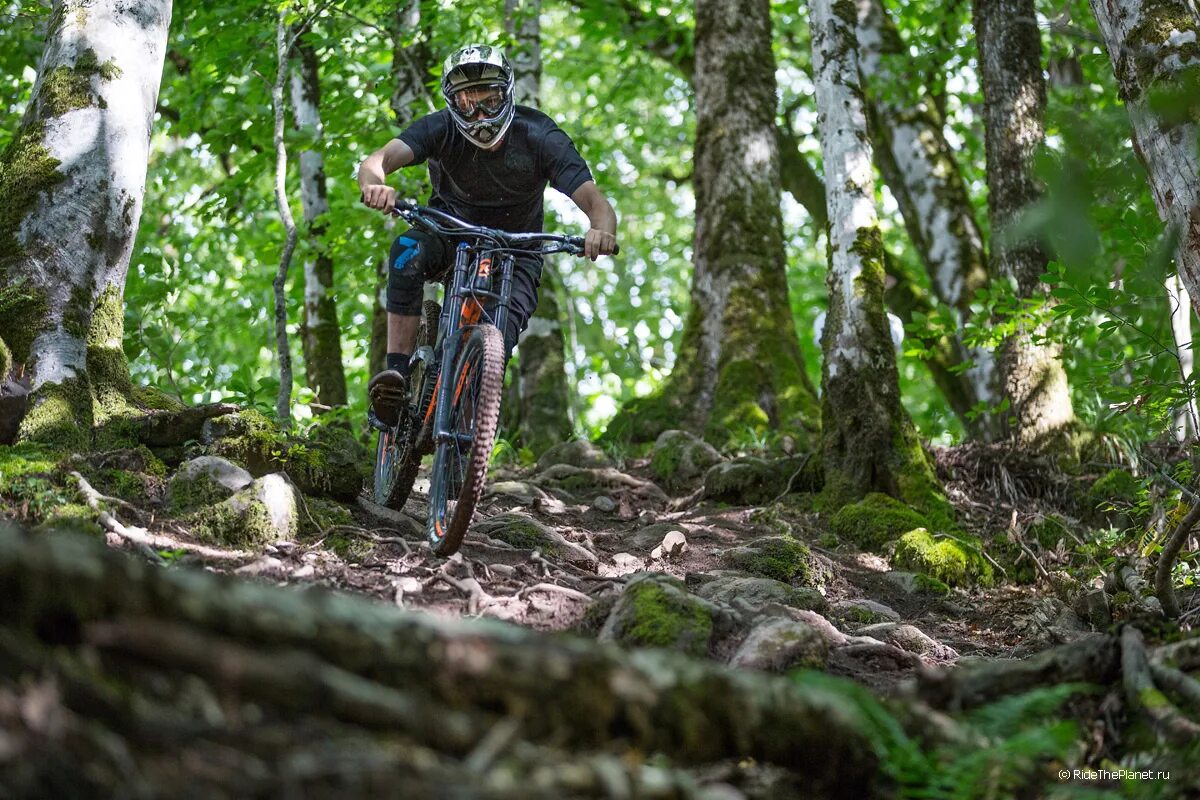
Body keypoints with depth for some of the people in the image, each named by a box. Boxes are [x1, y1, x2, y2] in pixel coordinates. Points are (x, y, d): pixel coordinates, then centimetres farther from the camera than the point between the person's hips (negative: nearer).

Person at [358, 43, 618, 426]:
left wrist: (601, 232, -57)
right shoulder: (440, 129, -24)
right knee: (409, 251, -34)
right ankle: (397, 374, -31)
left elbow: (597, 204, -32)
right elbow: (375, 161, -38)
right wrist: (375, 185, -63)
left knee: (500, 341, -24)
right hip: (451, 232, 0)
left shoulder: (540, 137, -25)